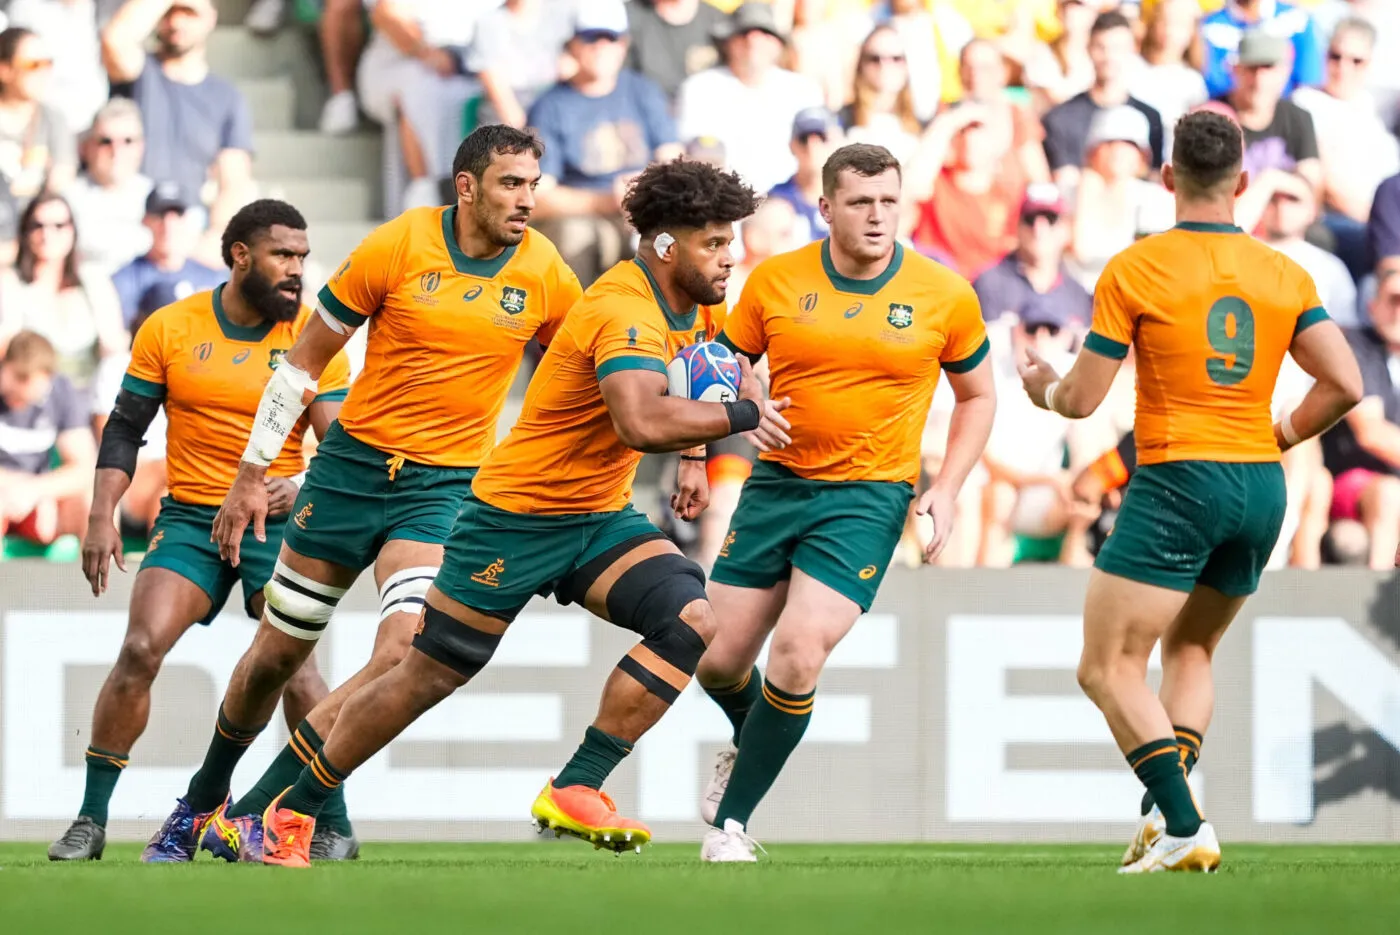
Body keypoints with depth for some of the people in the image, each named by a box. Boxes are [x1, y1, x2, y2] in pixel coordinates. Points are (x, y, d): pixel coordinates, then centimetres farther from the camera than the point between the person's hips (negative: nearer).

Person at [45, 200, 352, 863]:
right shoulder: (170, 328, 1)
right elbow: (125, 429, 6)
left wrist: (301, 485, -26)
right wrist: (102, 516, -4)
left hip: (277, 524, -1)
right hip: (189, 517, 1)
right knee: (140, 650, -15)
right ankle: (91, 819, -5)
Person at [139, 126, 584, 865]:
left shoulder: (543, 272, -4)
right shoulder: (396, 248, -10)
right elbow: (304, 361, -1)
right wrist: (252, 475, -1)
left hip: (444, 487, 0)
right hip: (354, 464, 0)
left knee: (403, 653, -21)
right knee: (274, 656, 9)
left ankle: (249, 813, -12)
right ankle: (204, 800, 35)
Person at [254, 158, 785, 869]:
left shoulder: (698, 304, 3)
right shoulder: (625, 312, -26)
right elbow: (641, 423, -44)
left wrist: (695, 454, 12)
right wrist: (737, 417, -32)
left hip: (601, 518, 8)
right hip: (517, 516, -8)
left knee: (691, 618, -18)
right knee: (429, 676, 1)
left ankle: (575, 790, -15)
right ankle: (294, 809, 19)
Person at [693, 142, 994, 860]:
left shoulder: (945, 296, -3)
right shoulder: (775, 281, -1)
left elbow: (976, 396, 10)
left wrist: (946, 489, -2)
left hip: (868, 498, -3)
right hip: (776, 483, 3)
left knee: (797, 655, -18)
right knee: (720, 662, 3)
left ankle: (731, 823, -2)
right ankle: (750, 745, 41)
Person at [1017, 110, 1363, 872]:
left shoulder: (1136, 270, -6)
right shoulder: (1285, 276, 5)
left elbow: (1082, 400, -4)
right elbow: (1344, 385, -1)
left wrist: (1043, 387, 19)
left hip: (1176, 481, -6)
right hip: (1261, 488, 6)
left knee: (1108, 668, -3)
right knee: (1190, 650, 23)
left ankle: (1183, 826, -17)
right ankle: (1168, 809, 7)